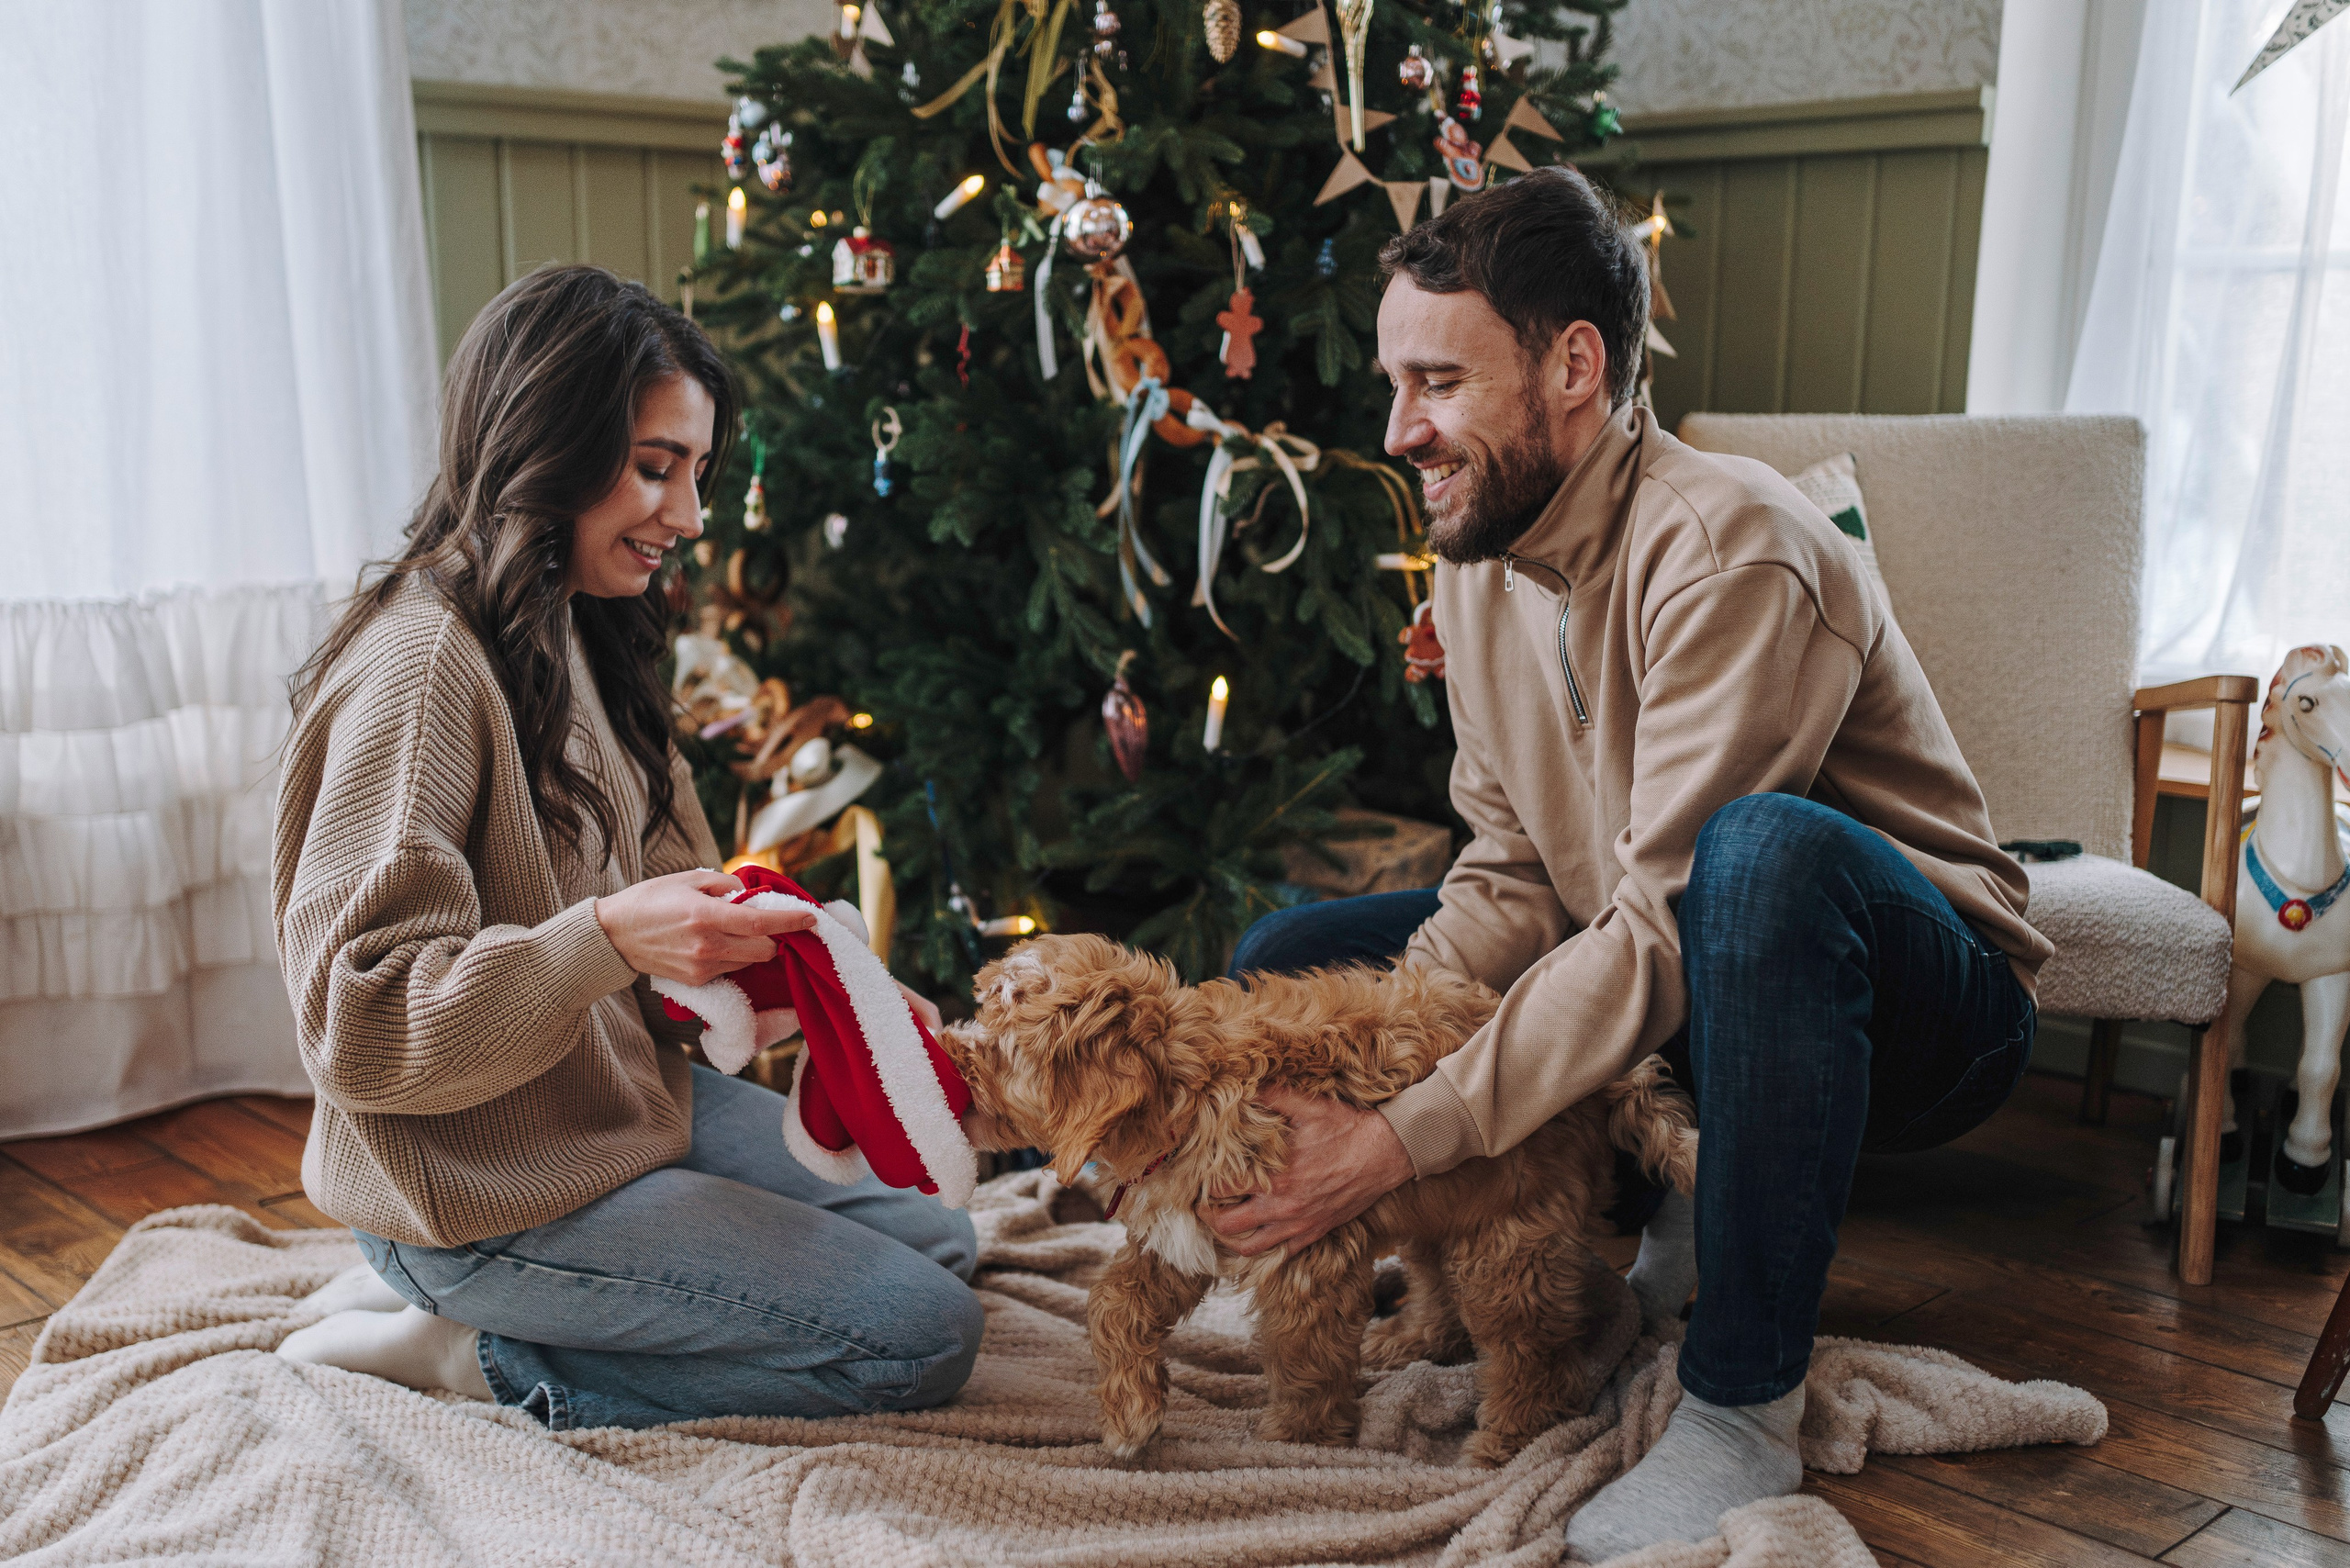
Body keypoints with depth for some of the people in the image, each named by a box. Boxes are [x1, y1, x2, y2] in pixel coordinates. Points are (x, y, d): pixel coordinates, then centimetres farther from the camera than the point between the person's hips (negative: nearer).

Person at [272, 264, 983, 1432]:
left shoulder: (579, 638, 7)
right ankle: (478, 1354, -1)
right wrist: (607, 940, -36)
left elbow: (670, 896, 13)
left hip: (634, 1107, 9)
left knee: (934, 1240, 15)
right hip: (490, 1188, -9)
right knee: (923, 1336, -9)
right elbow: (356, 1027, -25)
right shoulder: (421, 665, -22)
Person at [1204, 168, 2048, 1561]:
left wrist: (1405, 1139, -33)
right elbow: (1511, 886, 0)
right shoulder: (1478, 559, 0)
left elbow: (1667, 929, -31)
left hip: (1913, 1013, -7)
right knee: (1286, 964, 1)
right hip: (1636, 1004, 7)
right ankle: (1646, 1234, 3)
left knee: (1765, 849, -42)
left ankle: (1744, 1408, -25)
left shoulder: (1731, 546, -26)